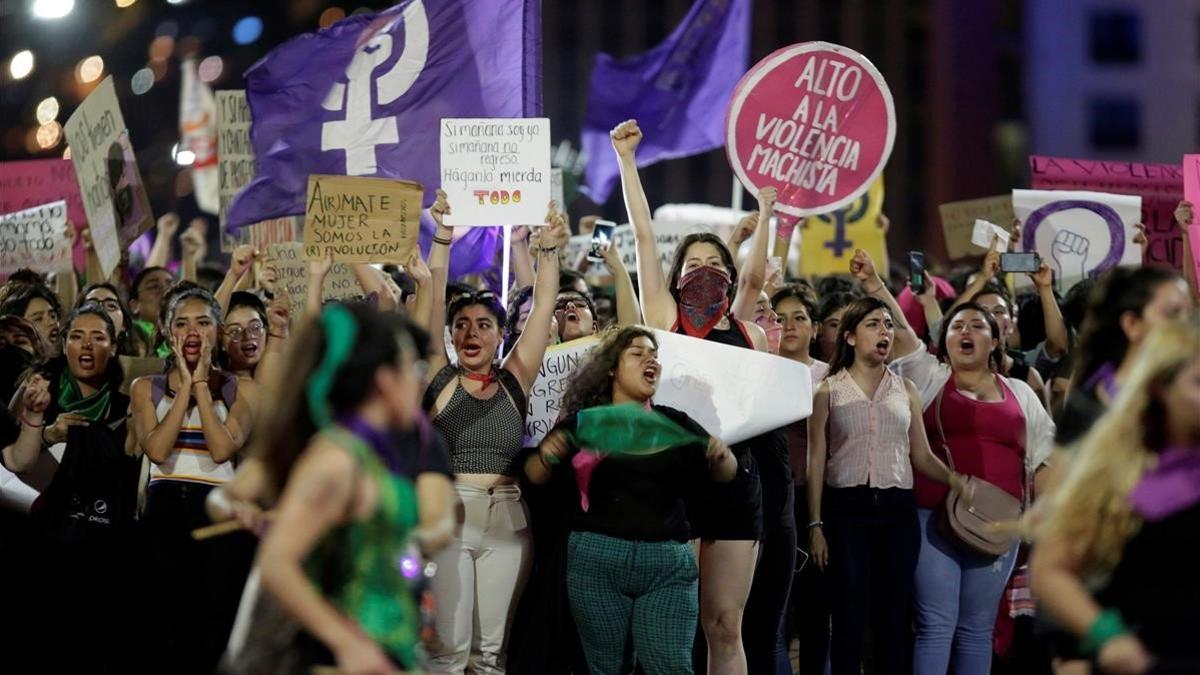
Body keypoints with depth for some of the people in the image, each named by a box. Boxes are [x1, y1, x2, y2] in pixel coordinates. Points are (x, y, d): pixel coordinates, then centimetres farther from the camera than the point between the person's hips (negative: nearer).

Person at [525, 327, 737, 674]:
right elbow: (535, 475, 4)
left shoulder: (675, 423, 10)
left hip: (668, 564, 0)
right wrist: (547, 455, -18)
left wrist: (721, 456, -15)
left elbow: (724, 475, 8)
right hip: (596, 559, 0)